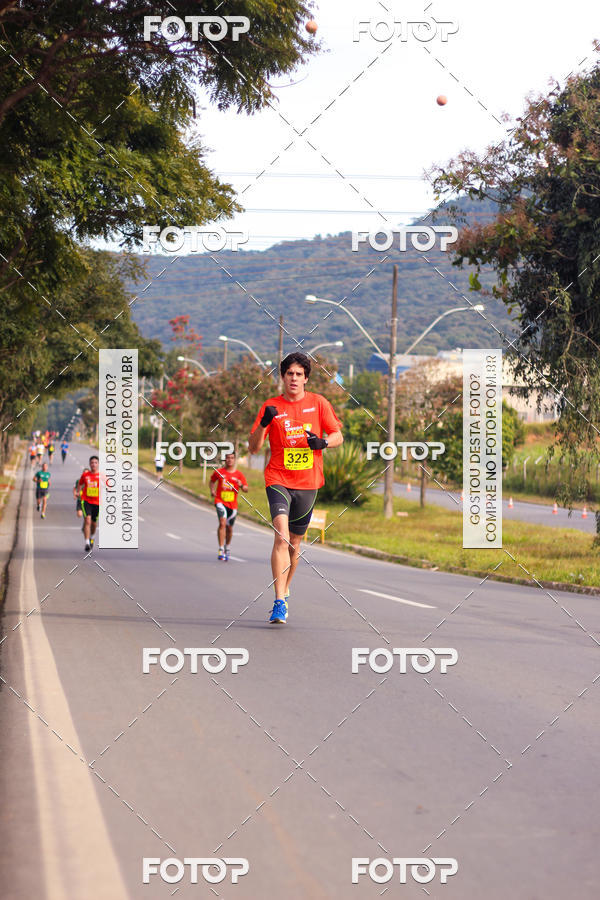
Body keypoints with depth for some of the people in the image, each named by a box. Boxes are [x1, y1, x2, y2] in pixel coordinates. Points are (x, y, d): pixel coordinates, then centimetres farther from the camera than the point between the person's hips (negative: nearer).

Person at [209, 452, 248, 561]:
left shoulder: (238, 474, 1)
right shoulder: (219, 472, 1)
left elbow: (246, 490, 0)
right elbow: (212, 481, 20)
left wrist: (241, 485, -22)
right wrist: (212, 490, 1)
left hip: (232, 504, 2)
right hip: (220, 501, -2)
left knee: (229, 528, 13)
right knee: (222, 522, -25)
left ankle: (227, 549, 38)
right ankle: (221, 550, -25)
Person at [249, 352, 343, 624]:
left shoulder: (318, 403, 5)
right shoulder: (271, 406, 2)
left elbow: (338, 437, 8)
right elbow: (253, 447, 1)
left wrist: (322, 442, -14)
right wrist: (264, 424, -17)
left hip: (307, 483, 2)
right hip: (278, 479, -2)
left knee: (295, 541, 11)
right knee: (282, 535, -20)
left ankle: (285, 590, 34)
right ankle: (280, 602, -24)